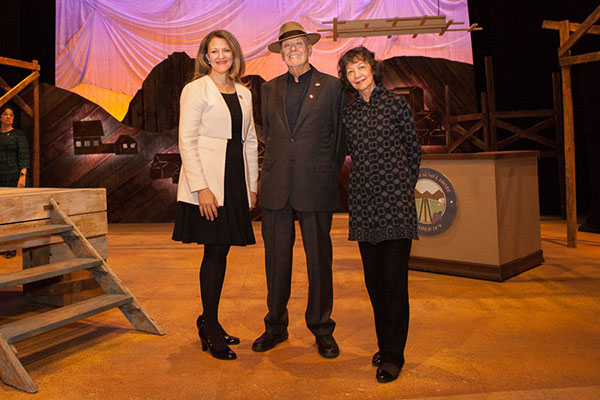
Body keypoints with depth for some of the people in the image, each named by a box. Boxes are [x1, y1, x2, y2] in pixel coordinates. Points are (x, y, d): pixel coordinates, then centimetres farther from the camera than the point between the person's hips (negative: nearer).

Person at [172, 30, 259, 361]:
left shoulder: (244, 93, 16)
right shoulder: (196, 90, -1)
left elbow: (250, 141, 17)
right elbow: (186, 141, -8)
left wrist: (252, 185, 10)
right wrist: (201, 188, -16)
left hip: (235, 183, 6)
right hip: (209, 184, -5)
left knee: (220, 252, 10)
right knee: (216, 253, -3)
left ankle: (208, 322, 26)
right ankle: (212, 331, 12)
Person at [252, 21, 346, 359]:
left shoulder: (332, 86, 7)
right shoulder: (270, 90, 16)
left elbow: (341, 136, 8)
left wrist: (328, 175, 4)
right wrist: (276, 170, 11)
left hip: (316, 188, -2)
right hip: (276, 188, 3)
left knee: (319, 258, 4)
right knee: (276, 258, 7)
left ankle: (322, 329, 19)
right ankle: (276, 326, 22)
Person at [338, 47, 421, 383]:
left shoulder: (396, 103, 4)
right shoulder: (348, 112, 13)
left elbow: (414, 150, 10)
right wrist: (368, 181, 12)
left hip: (395, 201, -3)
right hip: (364, 202, 4)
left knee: (395, 277, -3)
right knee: (374, 277, 8)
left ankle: (394, 355, 7)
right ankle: (385, 344, 23)